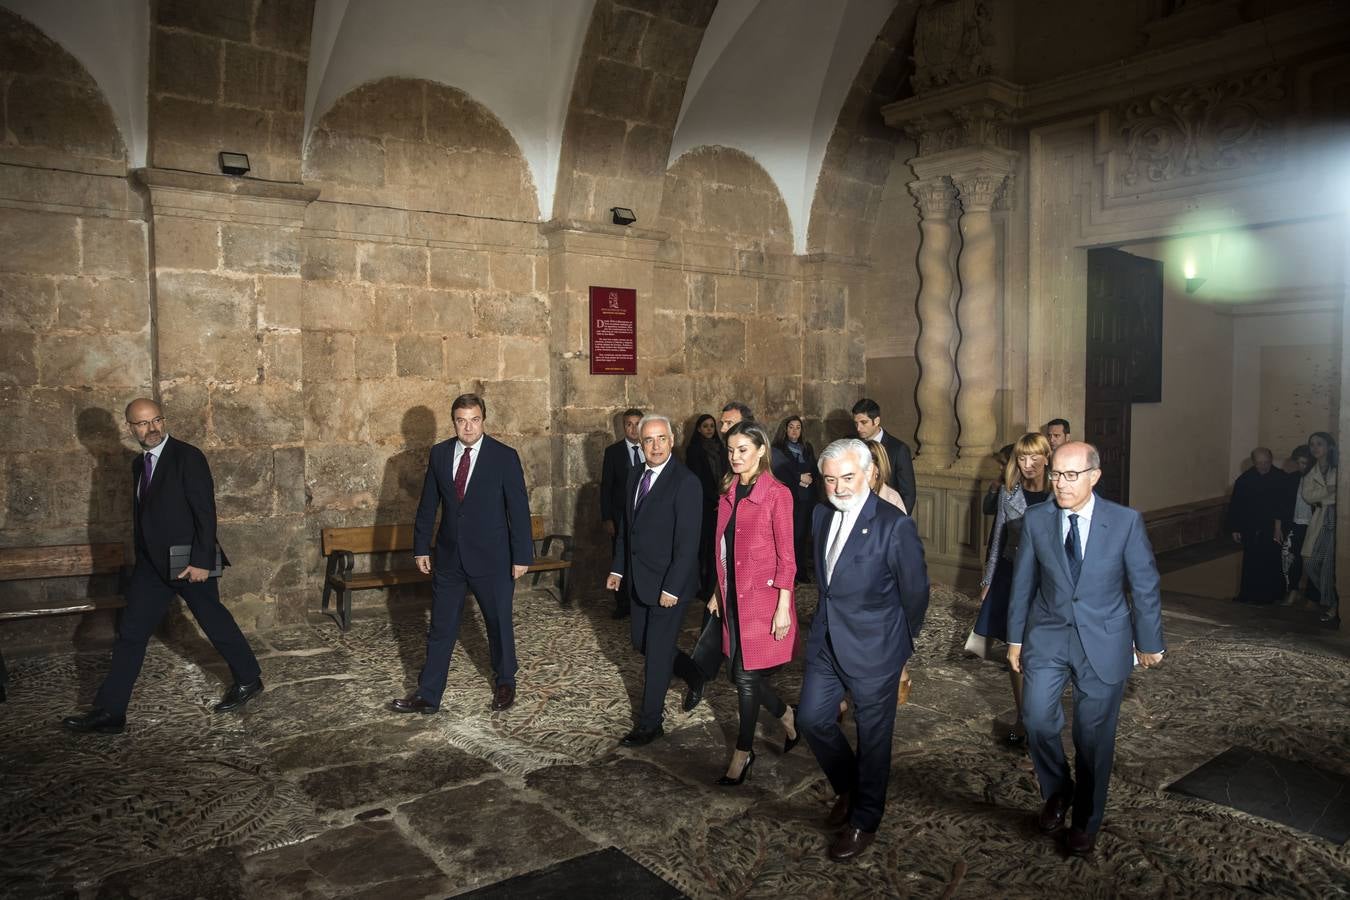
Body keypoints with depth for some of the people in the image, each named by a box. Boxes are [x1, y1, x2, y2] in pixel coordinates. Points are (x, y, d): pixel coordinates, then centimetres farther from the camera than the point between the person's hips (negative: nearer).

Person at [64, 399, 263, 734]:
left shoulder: (188, 457, -13)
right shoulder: (139, 464, 11)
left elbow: (205, 511, -17)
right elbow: (142, 515, 18)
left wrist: (201, 561, -20)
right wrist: (142, 559, 19)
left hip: (189, 562, -7)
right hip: (151, 564, 7)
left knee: (215, 621, 7)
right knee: (130, 635, 5)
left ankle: (249, 679, 25)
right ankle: (109, 712, 11)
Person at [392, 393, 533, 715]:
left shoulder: (505, 456, -10)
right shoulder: (439, 454, 1)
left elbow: (519, 509, -9)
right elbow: (428, 504, 7)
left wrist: (522, 556, -10)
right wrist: (421, 547, 6)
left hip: (491, 556, -3)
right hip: (449, 556, 3)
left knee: (499, 623, 12)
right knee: (440, 628, 10)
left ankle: (505, 683, 33)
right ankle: (427, 695, 20)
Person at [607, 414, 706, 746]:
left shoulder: (686, 483, -17)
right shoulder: (635, 479, 7)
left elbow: (687, 542, -20)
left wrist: (672, 588, -21)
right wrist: (618, 569, 13)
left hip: (669, 584, -8)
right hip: (639, 581, 8)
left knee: (657, 651, 1)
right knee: (642, 643, 16)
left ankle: (650, 724, 17)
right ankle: (694, 676, 39)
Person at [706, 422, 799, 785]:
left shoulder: (777, 494, -12)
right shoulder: (728, 491, 7)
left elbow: (785, 556, -11)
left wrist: (782, 608, -13)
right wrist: (718, 592, 15)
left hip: (762, 596, -6)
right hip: (733, 595, 6)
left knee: (746, 675, 1)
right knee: (741, 674, 11)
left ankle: (743, 752, 20)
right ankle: (786, 714, 38)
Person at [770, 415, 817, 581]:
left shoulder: (807, 448, 16)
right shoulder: (777, 450, 1)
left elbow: (814, 471, 16)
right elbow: (778, 473, -8)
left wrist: (808, 479, -5)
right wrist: (799, 478, -10)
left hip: (805, 499, 4)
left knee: (802, 534, 1)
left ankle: (801, 570, 8)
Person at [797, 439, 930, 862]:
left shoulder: (894, 525, -18)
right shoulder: (822, 516, 3)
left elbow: (915, 592, -9)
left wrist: (899, 646, 3)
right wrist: (828, 620, 16)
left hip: (873, 650, -6)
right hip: (826, 641, 6)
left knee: (872, 737, 9)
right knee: (812, 719, 12)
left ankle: (864, 822, 30)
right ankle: (849, 789, 39)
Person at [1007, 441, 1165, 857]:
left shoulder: (1126, 521, -9)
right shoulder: (1036, 519, -5)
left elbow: (1145, 586, -1)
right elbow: (1023, 583, 3)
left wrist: (1148, 642, 5)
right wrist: (1015, 638, 6)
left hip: (1103, 642, -1)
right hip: (1047, 636, 1)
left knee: (1094, 736, 8)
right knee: (1037, 718, -13)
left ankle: (1085, 822, 29)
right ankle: (1057, 790, 17)